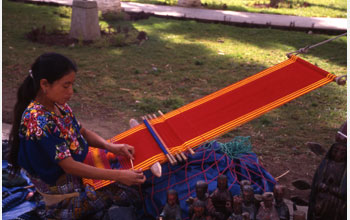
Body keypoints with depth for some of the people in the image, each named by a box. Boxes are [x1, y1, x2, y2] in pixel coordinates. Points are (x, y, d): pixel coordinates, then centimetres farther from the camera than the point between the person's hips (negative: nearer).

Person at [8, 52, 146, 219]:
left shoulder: (59, 105, -3)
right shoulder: (37, 121, -29)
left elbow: (83, 132, 9)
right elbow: (70, 167, -29)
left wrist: (111, 146, -10)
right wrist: (118, 175, -30)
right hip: (64, 197, -8)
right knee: (131, 194, -10)